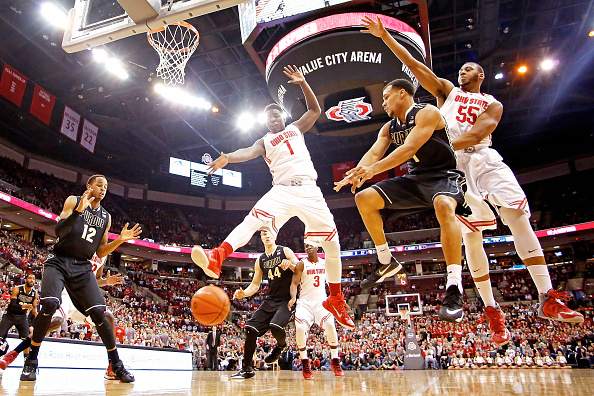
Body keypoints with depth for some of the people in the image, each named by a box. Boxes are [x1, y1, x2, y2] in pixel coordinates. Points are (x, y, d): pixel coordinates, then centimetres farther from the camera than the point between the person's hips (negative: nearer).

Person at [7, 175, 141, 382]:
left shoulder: (106, 217, 14)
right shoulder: (74, 201, 3)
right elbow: (59, 231, -10)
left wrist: (121, 239, 0)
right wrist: (79, 210, -23)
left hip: (82, 267, 3)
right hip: (59, 261, -3)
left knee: (98, 312, -10)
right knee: (49, 304, -26)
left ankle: (117, 365, 0)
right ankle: (31, 362, -4)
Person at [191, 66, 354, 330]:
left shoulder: (296, 128, 26)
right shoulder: (264, 141, 19)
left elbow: (315, 110, 21)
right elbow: (250, 152, -2)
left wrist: (302, 83, 10)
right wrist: (228, 158, -24)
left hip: (309, 191, 1)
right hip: (282, 191, -1)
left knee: (331, 243, -3)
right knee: (252, 221, -28)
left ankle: (336, 299, 13)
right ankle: (216, 259, -43)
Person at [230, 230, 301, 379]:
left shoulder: (285, 251, -3)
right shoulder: (260, 260, 12)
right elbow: (255, 285, 14)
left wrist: (290, 265, -26)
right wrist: (243, 293, -6)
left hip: (286, 300, -5)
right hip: (270, 300, 6)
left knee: (275, 327, -29)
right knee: (250, 328, -5)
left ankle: (281, 345, 9)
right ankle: (247, 369, 10)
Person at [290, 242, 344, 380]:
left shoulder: (325, 263, 8)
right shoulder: (302, 264, -3)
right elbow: (294, 283, -9)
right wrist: (293, 297, -28)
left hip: (321, 301, 2)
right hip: (305, 301, -1)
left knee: (330, 326, -22)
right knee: (300, 328, -22)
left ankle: (335, 361, -4)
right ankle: (305, 363, -1)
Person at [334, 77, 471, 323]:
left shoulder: (427, 113, -14)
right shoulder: (389, 127, 10)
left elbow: (410, 148, -27)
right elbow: (374, 153, -4)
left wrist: (374, 169, -37)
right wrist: (356, 173, -26)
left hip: (443, 176, -7)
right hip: (414, 179, 8)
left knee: (444, 206, -41)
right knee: (364, 198, -5)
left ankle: (455, 292, -39)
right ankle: (386, 262, 5)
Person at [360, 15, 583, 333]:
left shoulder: (493, 105, 17)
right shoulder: (446, 90, 22)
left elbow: (476, 134, -4)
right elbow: (415, 66, 12)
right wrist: (384, 36, 6)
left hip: (484, 160, 1)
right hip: (452, 164, -1)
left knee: (519, 217, -14)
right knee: (471, 235, -7)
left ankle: (547, 299, -8)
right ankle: (492, 311, 0)